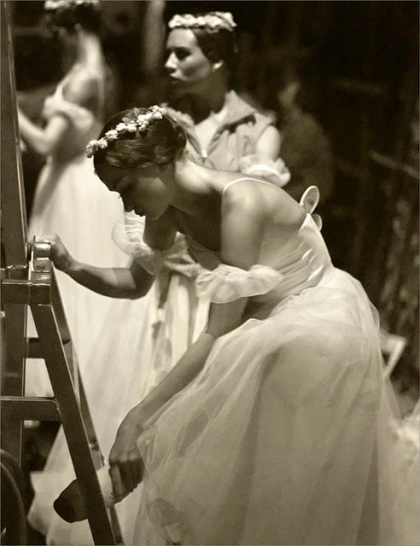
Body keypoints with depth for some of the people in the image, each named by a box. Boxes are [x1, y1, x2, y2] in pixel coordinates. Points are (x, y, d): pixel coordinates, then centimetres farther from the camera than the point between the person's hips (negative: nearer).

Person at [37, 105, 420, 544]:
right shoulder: (170, 208, -6)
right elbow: (136, 283, 10)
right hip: (271, 331, 8)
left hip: (321, 332, -8)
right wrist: (71, 267, -9)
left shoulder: (241, 202, -31)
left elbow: (219, 333, -32)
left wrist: (139, 419, -31)